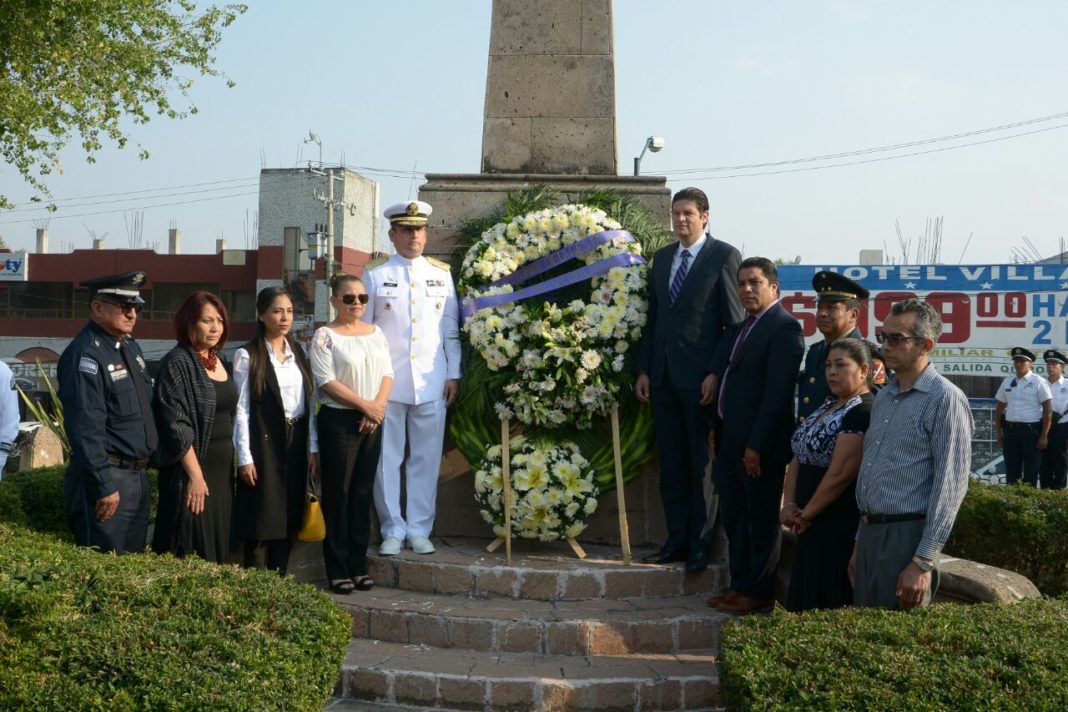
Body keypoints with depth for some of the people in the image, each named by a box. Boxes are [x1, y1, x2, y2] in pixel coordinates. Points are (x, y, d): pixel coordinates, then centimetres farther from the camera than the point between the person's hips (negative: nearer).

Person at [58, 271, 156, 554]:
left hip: (138, 475, 9)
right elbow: (86, 430, -23)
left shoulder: (130, 346, 11)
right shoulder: (85, 355, -18)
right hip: (107, 477, -9)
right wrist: (104, 486, -23)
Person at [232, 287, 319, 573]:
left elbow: (310, 401, 11)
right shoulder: (247, 356, -5)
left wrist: (313, 447, 6)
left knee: (288, 519, 9)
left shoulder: (299, 351, 10)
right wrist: (244, 457, -12)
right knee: (261, 521, -1)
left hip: (296, 442, 5)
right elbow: (241, 409, -8)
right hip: (264, 443, -5)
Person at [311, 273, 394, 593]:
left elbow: (388, 373, 8)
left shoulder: (376, 332, 12)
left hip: (372, 421, 5)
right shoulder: (325, 336, -5)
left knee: (363, 492, 9)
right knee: (338, 493, 0)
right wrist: (364, 405, -15)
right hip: (338, 420, -5)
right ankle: (337, 570, 5)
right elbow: (326, 381, -13)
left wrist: (378, 405, -9)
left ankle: (358, 565, 16)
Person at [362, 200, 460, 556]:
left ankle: (419, 529, 13)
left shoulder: (442, 275, 10)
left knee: (426, 459, 4)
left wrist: (453, 374, 4)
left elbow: (451, 330, 10)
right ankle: (393, 530, 12)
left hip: (431, 383, 1)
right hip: (386, 383, -1)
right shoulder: (375, 277, 5)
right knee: (387, 459, 2)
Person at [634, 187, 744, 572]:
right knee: (671, 464, 9)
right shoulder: (662, 257, 15)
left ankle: (700, 542, 9)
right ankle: (676, 539, 17)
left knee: (702, 464, 1)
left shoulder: (724, 256, -4)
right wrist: (643, 370, 10)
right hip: (663, 375, 6)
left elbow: (735, 320, -7)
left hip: (701, 376, -6)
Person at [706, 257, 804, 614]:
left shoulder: (784, 328, -13)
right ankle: (739, 586, 25)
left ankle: (759, 593, 13)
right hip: (729, 442, 9)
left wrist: (757, 446, -20)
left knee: (761, 522, 3)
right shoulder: (741, 327, 15)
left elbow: (777, 393, -19)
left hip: (760, 446, -9)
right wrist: (715, 428, 12)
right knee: (734, 520, 15)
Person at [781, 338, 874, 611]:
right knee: (808, 600, 14)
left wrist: (806, 514, -11)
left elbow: (839, 475, -21)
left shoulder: (863, 412, -16)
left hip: (841, 528, -9)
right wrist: (790, 504, -2)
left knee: (832, 603, -2)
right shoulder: (827, 406, 13)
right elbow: (799, 458, 12)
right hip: (813, 525, 9)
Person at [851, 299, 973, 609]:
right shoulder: (883, 398, 15)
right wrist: (859, 542, 17)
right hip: (869, 532, 8)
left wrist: (924, 561, -18)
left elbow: (951, 485, -15)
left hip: (907, 535, -7)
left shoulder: (945, 399, -10)